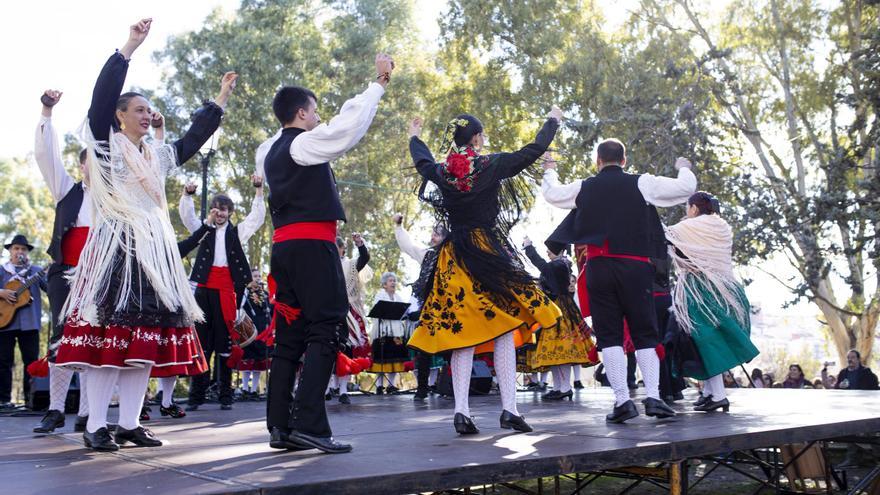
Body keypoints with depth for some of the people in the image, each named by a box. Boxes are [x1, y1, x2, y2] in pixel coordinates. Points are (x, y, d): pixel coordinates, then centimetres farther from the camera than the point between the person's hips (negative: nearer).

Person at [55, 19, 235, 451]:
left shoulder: (157, 155, 20)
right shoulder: (106, 145, 3)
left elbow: (193, 139, 30)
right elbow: (102, 95, -9)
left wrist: (220, 99, 31)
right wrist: (129, 47, -13)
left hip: (154, 250, 7)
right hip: (116, 246, -6)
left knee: (148, 333, 2)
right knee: (110, 329, -11)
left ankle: (129, 423, 7)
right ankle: (95, 426, -6)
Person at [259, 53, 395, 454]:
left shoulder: (270, 152, 18)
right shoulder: (305, 142, -5)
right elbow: (350, 123, -13)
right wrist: (380, 81, -5)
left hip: (283, 246, 9)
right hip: (312, 245, -9)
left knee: (290, 336, 8)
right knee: (325, 332, -9)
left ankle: (279, 426, 8)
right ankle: (309, 426, -15)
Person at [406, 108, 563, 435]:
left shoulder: (441, 171, 5)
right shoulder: (491, 166, -6)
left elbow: (421, 160, 29)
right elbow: (535, 150, 4)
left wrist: (414, 137, 50)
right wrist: (553, 120, 23)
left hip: (454, 258, 4)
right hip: (491, 253, -4)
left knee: (462, 335, 4)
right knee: (504, 333, 0)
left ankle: (461, 411, -1)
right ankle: (509, 409, -4)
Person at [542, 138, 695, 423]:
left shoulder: (584, 188, 7)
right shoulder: (641, 184, 2)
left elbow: (551, 193, 22)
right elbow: (686, 188, 6)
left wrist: (549, 172, 43)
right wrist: (684, 168, 28)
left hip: (599, 266, 1)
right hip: (634, 266, -1)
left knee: (609, 335, 3)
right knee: (644, 334, 7)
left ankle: (622, 400, -3)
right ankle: (653, 397, -3)